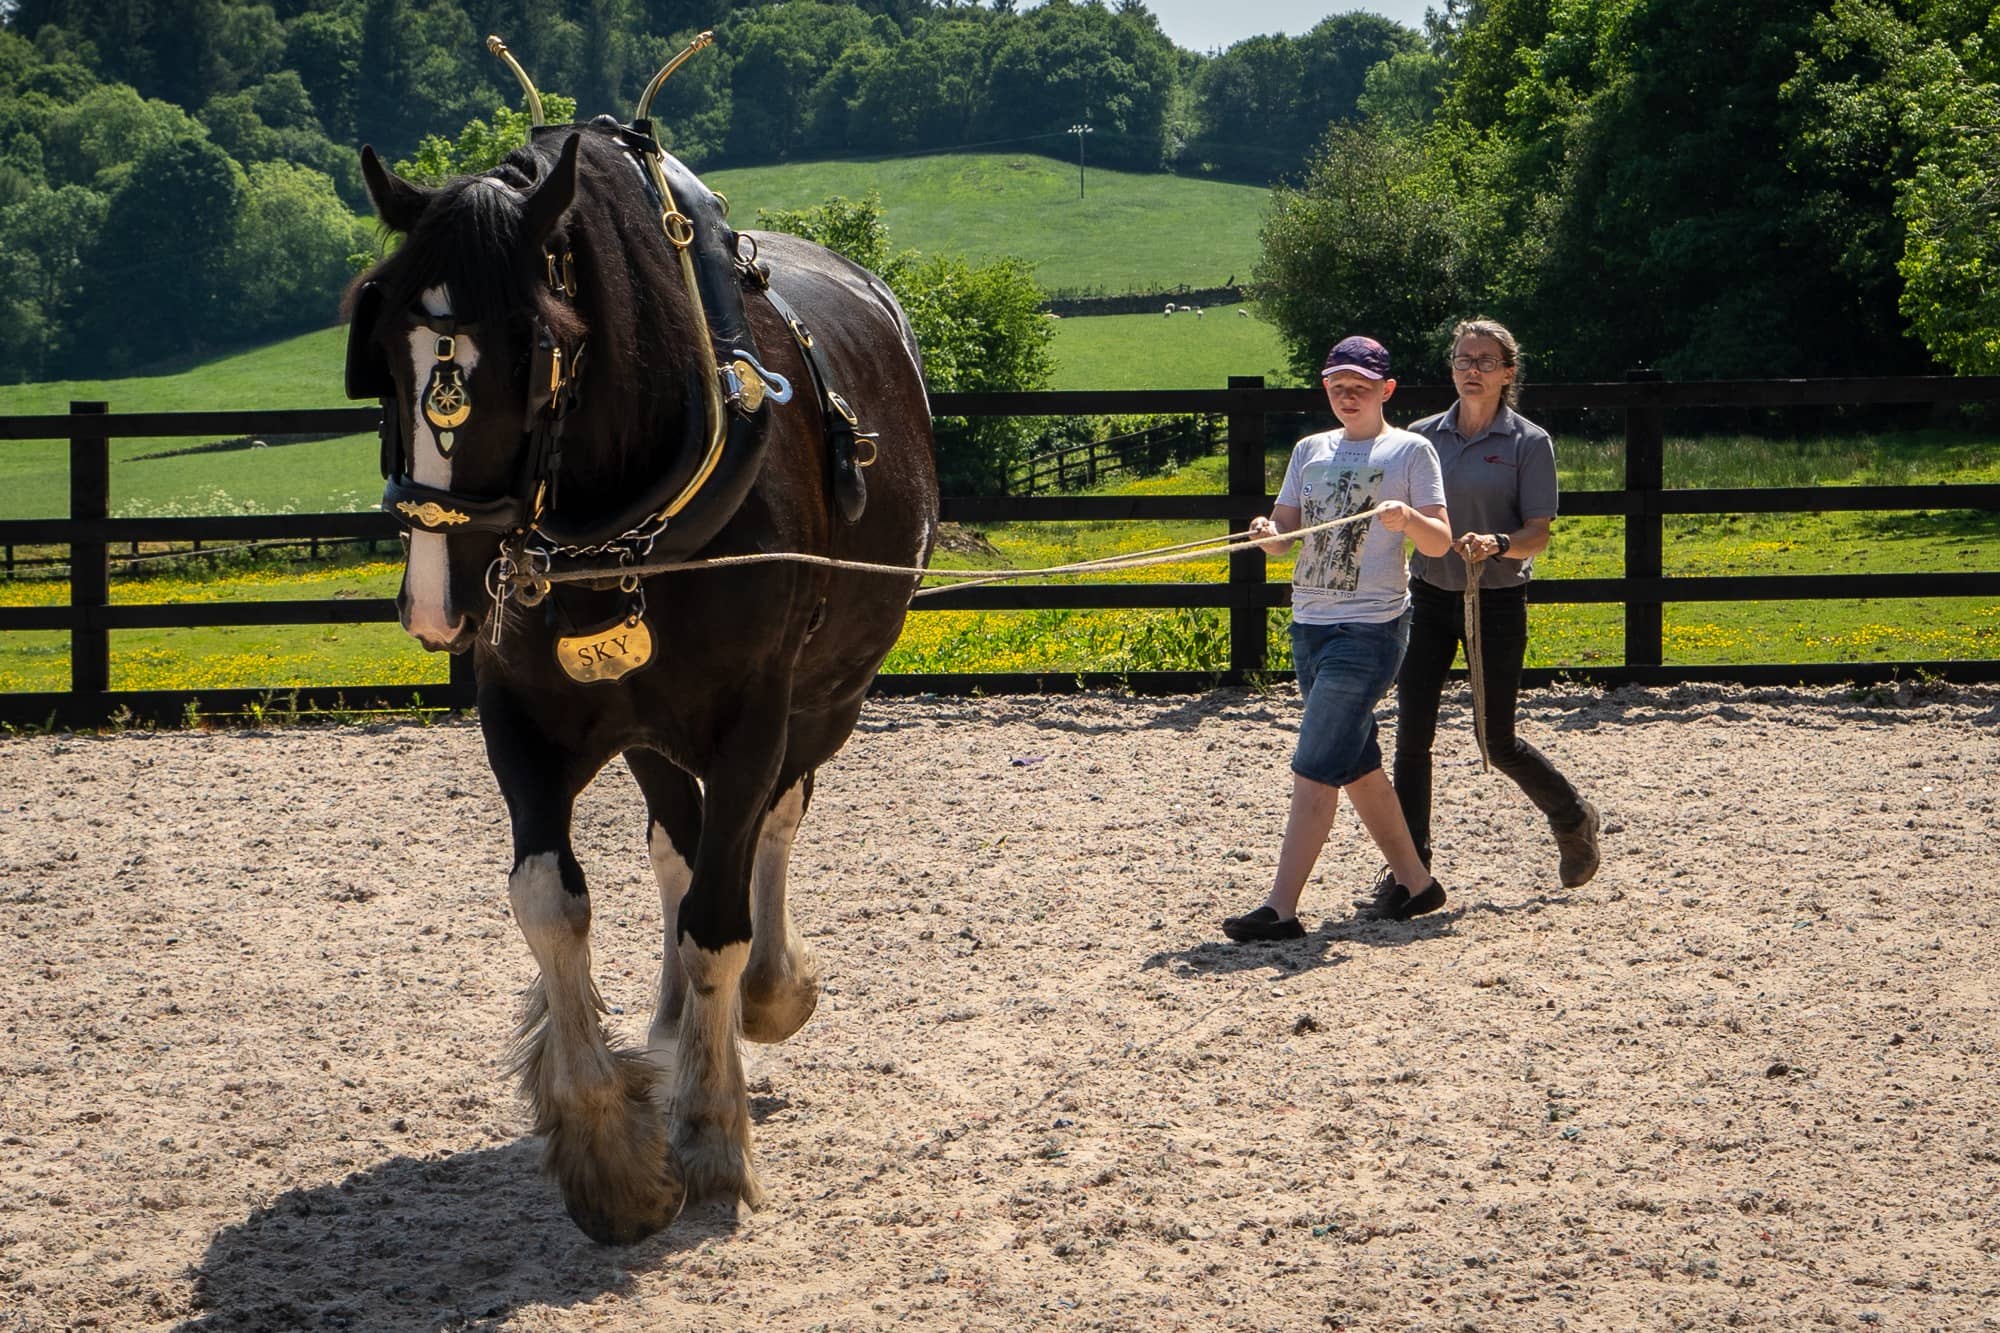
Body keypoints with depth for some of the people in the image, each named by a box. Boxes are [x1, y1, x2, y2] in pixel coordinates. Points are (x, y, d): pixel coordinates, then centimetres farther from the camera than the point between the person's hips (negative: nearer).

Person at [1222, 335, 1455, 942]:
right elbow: (1284, 532, 11)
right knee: (1357, 766, 13)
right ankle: (1414, 881, 26)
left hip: (1370, 627, -7)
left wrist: (1409, 517, -28)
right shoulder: (1311, 451, 14)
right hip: (1309, 624, 7)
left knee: (1316, 768, -13)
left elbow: (1440, 542, -7)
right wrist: (1268, 534, -12)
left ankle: (1280, 907, -16)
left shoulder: (1410, 450, -2)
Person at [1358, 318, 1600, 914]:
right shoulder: (1423, 436, 5)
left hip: (1497, 602, -3)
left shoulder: (1529, 444, -6)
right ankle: (1408, 871, 2)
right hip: (1430, 597, 3)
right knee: (1412, 735, -5)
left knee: (1497, 742, 5)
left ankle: (1573, 819, 33)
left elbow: (1538, 533, -9)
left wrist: (1498, 543, -29)